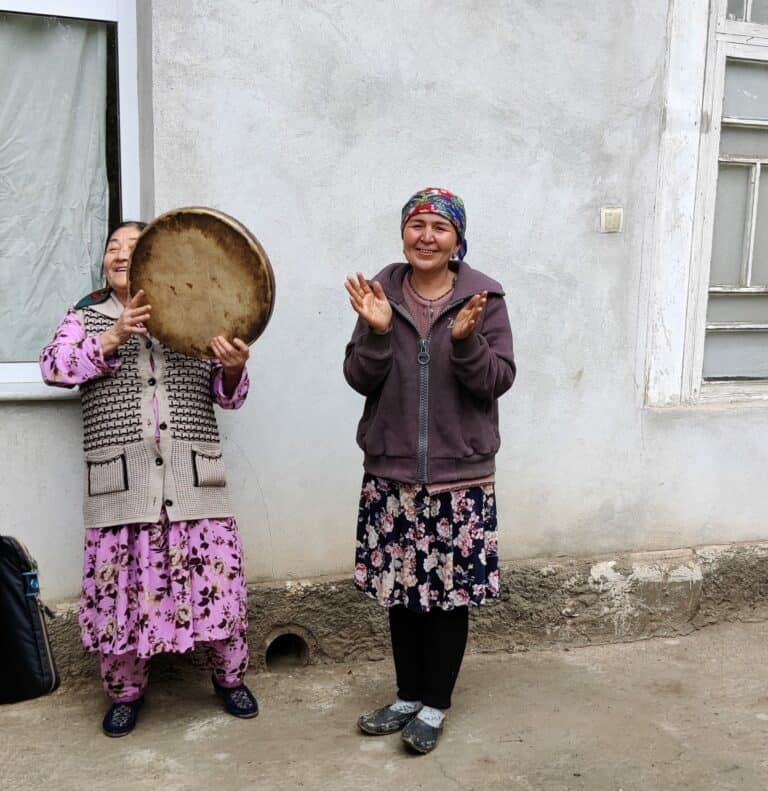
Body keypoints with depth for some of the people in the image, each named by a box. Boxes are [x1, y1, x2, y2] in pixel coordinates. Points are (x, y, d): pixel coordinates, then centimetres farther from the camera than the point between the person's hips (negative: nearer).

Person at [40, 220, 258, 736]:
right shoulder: (88, 316, 13)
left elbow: (228, 396, 9)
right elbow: (54, 366, -3)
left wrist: (233, 368, -13)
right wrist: (115, 336, -14)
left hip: (195, 480, 0)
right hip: (121, 483, 0)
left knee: (218, 582, 1)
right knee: (120, 591, 4)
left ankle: (230, 677, 27)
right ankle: (127, 691, 29)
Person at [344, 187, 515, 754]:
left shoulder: (484, 297, -4)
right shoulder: (383, 291, 2)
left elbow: (498, 381, -7)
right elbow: (360, 379, -1)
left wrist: (466, 340, -24)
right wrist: (376, 331, -18)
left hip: (460, 474, -2)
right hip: (391, 471, 2)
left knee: (450, 591, 7)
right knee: (401, 587, 13)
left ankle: (435, 705, 26)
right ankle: (408, 696, 32)